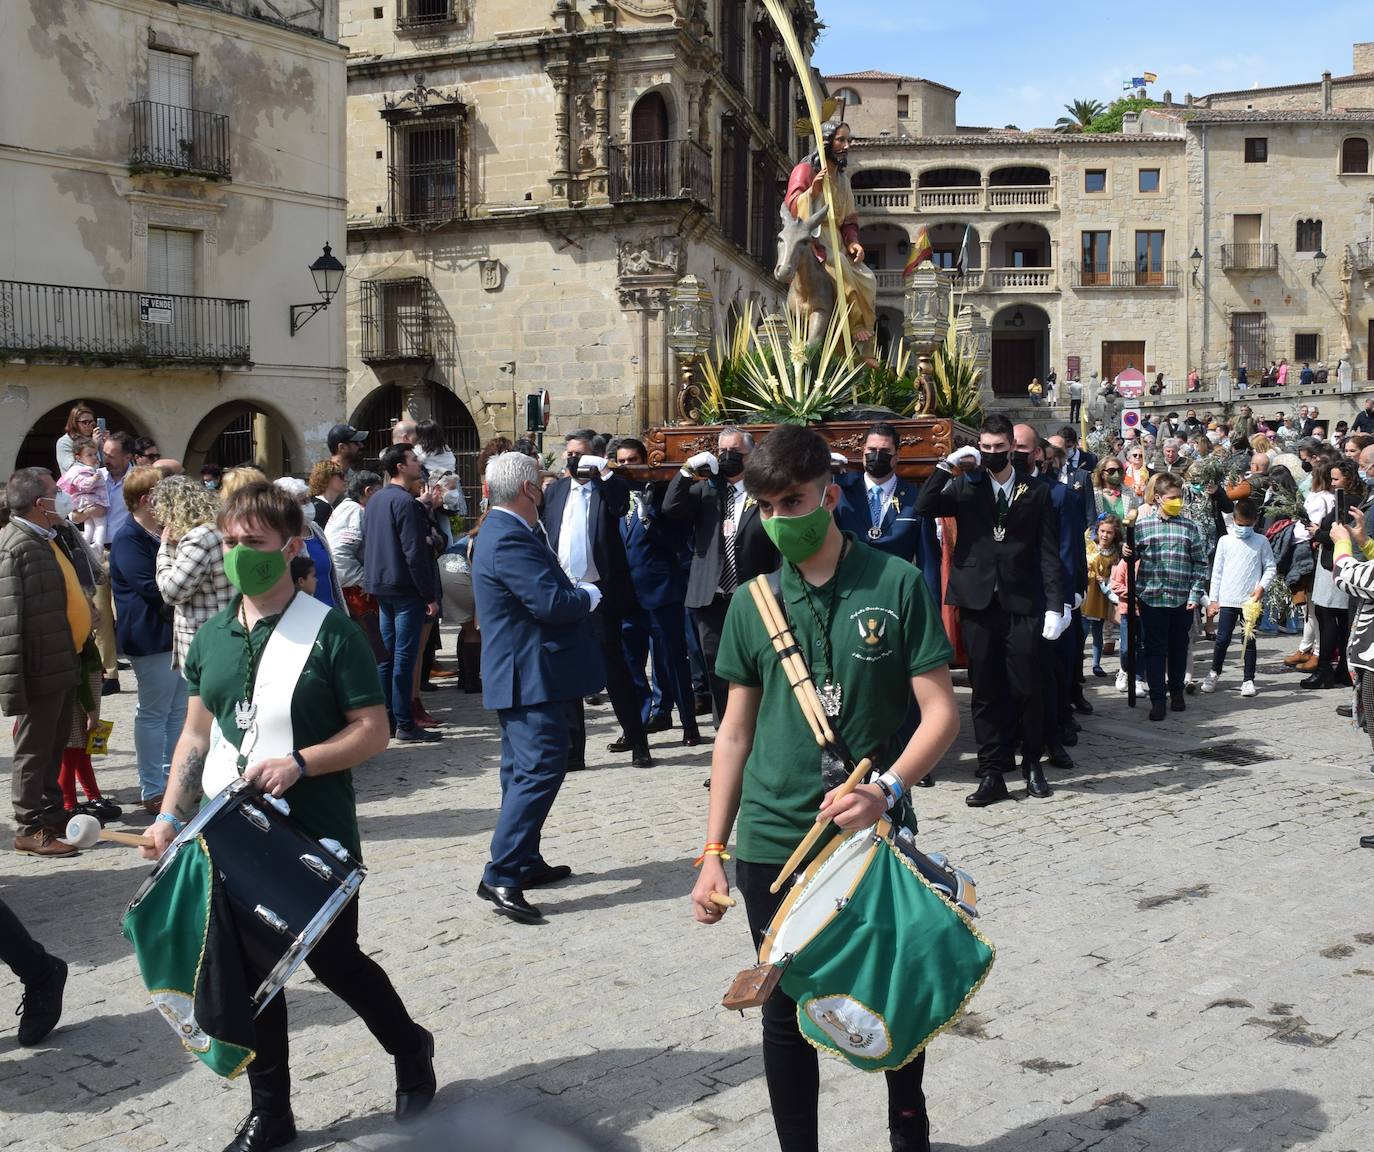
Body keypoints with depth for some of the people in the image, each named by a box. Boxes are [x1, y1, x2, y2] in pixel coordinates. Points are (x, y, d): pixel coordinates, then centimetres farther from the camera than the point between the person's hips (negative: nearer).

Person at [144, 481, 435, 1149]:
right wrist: (170, 816, 3)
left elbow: (373, 731, -11)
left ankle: (411, 1050, 35)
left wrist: (299, 763, -24)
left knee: (334, 960, 6)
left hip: (317, 840, -5)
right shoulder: (211, 639, 5)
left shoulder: (330, 633, -11)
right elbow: (196, 735, 11)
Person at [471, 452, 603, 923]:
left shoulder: (502, 532, 15)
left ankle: (525, 862, 28)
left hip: (520, 677, 12)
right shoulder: (510, 539, -20)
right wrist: (590, 596, -8)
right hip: (533, 677, -12)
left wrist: (574, 592, 4)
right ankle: (501, 876, -13)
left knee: (523, 771, 17)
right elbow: (553, 603, -26)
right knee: (539, 770, -12)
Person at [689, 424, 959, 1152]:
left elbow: (941, 713, -7)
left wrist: (887, 787, -24)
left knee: (896, 999, 14)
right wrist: (713, 854, 5)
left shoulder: (897, 585, -6)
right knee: (787, 1013, 10)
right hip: (773, 845, 2)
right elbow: (735, 731, 7)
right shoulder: (752, 603, 3)